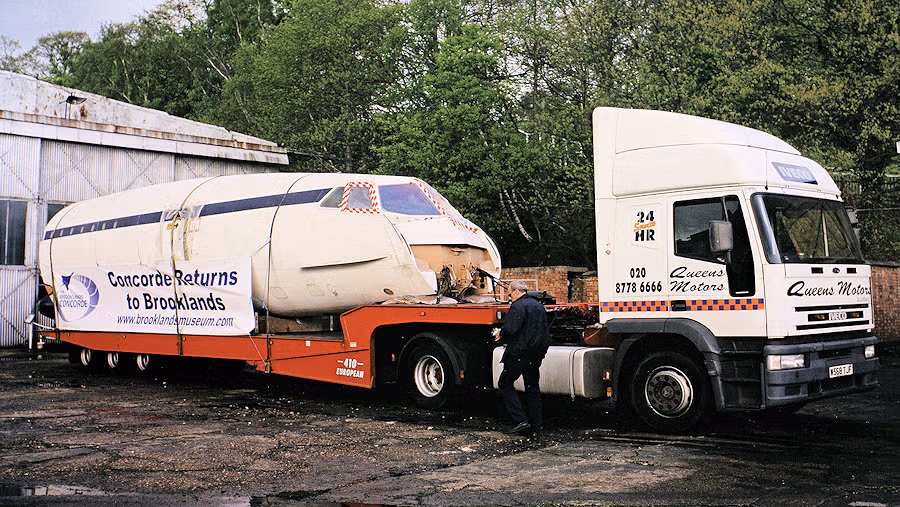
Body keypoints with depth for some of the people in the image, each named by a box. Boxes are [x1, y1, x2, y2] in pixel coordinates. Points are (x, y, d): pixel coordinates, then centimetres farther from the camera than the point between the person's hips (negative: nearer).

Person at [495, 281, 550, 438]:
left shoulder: (518, 306, -11)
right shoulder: (539, 306, 17)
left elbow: (510, 329, -21)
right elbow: (546, 332, 21)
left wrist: (501, 334, -1)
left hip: (519, 354, -8)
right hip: (535, 356, 8)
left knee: (505, 383, 4)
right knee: (533, 388, 12)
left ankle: (520, 420, -8)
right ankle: (535, 429, 12)